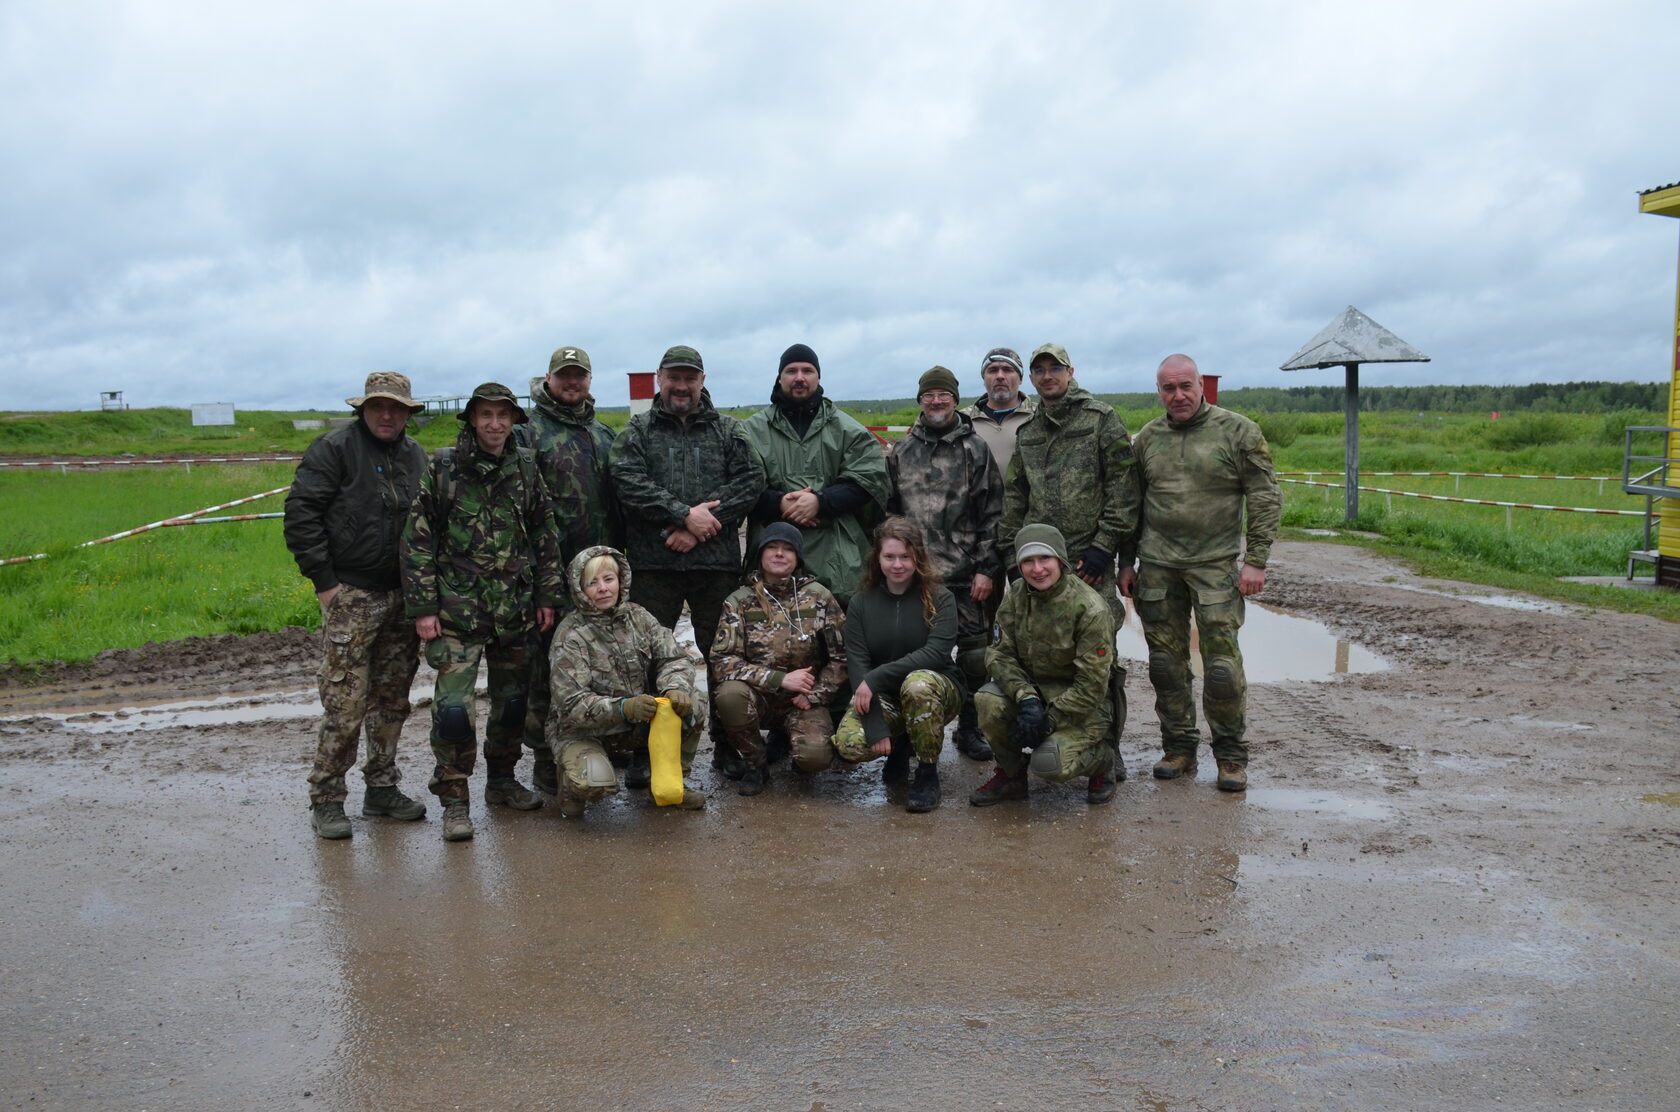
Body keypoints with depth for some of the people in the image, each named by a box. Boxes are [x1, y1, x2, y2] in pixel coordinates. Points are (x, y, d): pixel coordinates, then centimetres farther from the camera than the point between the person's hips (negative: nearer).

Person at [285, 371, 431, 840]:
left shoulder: (416, 456, 13)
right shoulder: (334, 448, -6)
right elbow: (300, 514, -10)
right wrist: (324, 581, -13)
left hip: (402, 597, 6)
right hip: (351, 595, -6)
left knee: (392, 700, 12)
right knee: (344, 705, -7)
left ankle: (382, 788, 23)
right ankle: (326, 799, 4)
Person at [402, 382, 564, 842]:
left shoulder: (527, 468, 6)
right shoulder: (441, 468, -3)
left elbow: (546, 537, 12)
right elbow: (417, 541, -3)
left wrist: (547, 596, 8)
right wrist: (422, 607, -7)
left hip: (515, 609, 4)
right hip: (457, 610, -3)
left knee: (513, 699, 12)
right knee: (453, 707, -10)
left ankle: (501, 780, 31)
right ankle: (454, 801, 3)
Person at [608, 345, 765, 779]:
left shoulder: (728, 430, 10)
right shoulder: (637, 431, 8)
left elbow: (751, 480, -3)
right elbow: (628, 483, -7)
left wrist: (700, 526, -13)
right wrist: (684, 514, -17)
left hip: (717, 562, 1)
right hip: (653, 564, 0)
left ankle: (726, 746, 18)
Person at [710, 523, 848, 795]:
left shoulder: (819, 597, -1)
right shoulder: (739, 601, -3)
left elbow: (841, 656, 3)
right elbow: (721, 662, -13)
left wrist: (814, 695, -9)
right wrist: (780, 679, -20)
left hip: (804, 699, 0)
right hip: (759, 695, 0)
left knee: (815, 757, -28)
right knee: (729, 693, -34)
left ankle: (788, 736, 12)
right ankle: (756, 762, -5)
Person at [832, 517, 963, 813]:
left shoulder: (940, 599, -6)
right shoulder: (861, 603, -1)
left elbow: (936, 653, -21)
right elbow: (856, 663, -10)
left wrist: (876, 677, -29)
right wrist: (876, 727, -22)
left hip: (935, 691, -2)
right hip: (883, 699, 2)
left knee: (917, 683, -38)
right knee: (848, 744, -27)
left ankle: (928, 773, -16)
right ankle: (900, 746, 10)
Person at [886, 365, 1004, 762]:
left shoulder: (976, 450, 3)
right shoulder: (900, 453, 10)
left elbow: (992, 514, 0)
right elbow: (886, 512, 12)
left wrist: (986, 568, -7)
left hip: (966, 577, -2)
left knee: (974, 656, 1)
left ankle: (969, 730, 17)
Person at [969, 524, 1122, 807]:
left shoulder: (1090, 609, -20)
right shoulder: (1015, 598, -3)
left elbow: (1092, 685, -18)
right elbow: (1001, 655, -6)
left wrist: (1048, 720, -21)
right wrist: (1026, 698, -25)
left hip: (1081, 703, -4)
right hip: (1032, 686, 5)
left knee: (1049, 763, -29)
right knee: (989, 701, -27)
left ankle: (1103, 760, 8)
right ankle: (1011, 774, 0)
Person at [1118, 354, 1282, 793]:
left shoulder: (1238, 432, -2)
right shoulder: (1147, 439, 9)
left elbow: (1265, 498, -3)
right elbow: (1131, 505, 16)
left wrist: (1256, 560, -9)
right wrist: (1126, 563, 12)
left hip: (1216, 564, -4)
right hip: (1158, 566, 4)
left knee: (1222, 664, -5)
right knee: (1166, 662, 7)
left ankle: (1231, 755, 9)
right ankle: (1179, 749, 20)